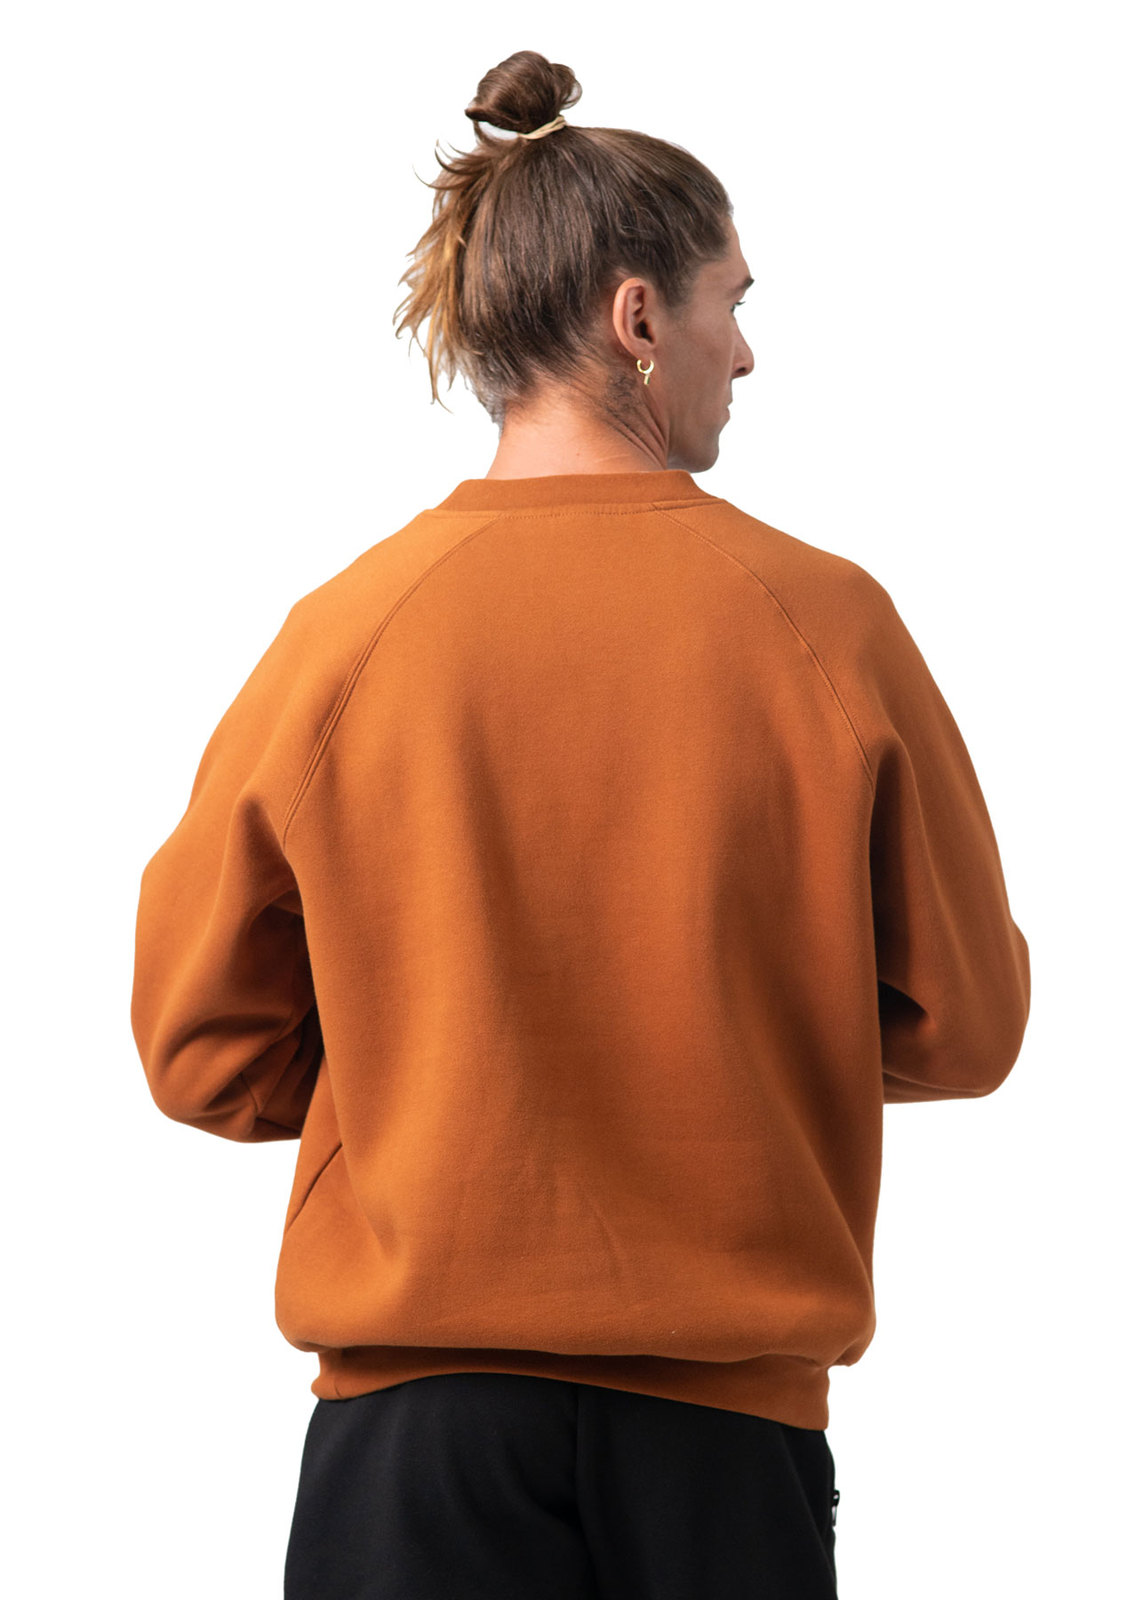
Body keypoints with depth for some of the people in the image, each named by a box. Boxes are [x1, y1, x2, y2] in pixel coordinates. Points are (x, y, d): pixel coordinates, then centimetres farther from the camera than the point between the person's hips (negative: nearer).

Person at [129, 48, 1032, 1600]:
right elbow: (963, 1023, 1)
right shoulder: (824, 622, -7)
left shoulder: (344, 629, -5)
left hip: (422, 1397, 1)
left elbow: (206, 1050, 1)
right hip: (730, 1410, 0)